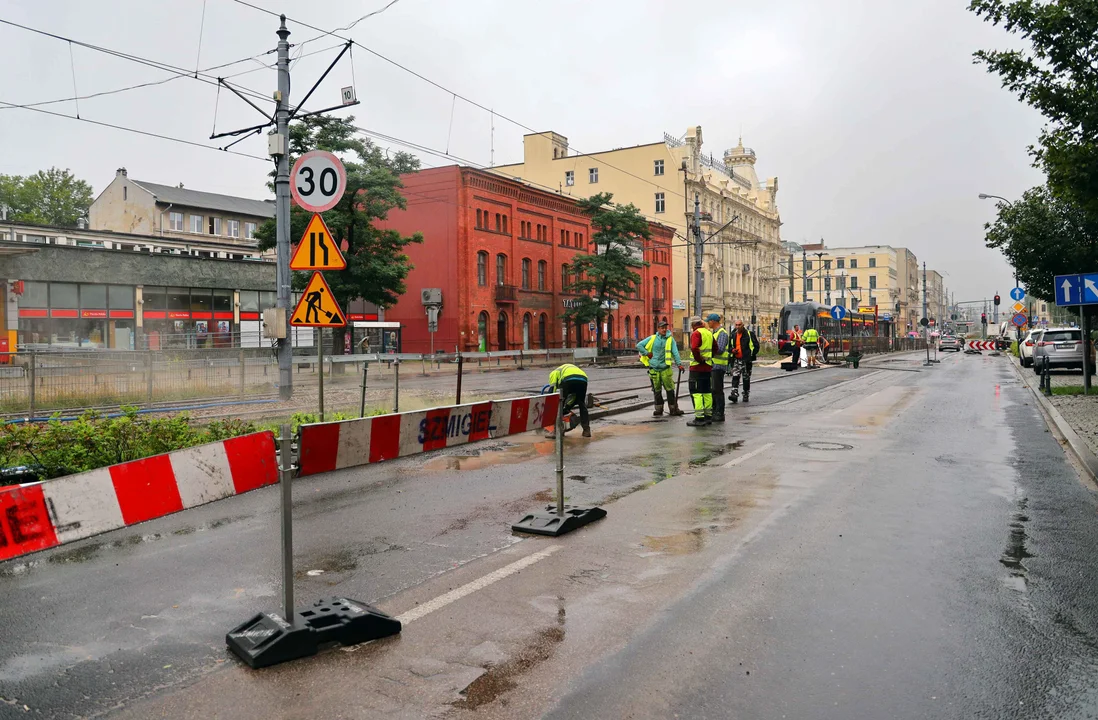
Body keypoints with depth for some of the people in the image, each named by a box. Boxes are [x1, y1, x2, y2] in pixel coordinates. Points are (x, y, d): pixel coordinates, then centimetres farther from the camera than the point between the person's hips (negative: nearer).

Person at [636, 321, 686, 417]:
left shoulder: (670, 339, 2)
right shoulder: (652, 338, 4)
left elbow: (675, 352, -5)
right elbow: (639, 345, 7)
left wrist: (679, 364, -15)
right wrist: (647, 353, -1)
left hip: (665, 368, -1)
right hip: (653, 369, 1)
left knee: (670, 389, -1)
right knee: (657, 390, 8)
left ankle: (673, 409, 6)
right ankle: (658, 409, 18)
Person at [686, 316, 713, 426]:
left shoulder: (696, 333, -13)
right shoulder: (709, 333, 13)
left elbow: (694, 348, -29)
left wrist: (699, 359, -17)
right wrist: (708, 358, 14)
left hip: (697, 368, -8)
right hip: (708, 367, 8)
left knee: (696, 392, -6)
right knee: (707, 391, 16)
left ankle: (699, 418, -9)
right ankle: (708, 416, 22)